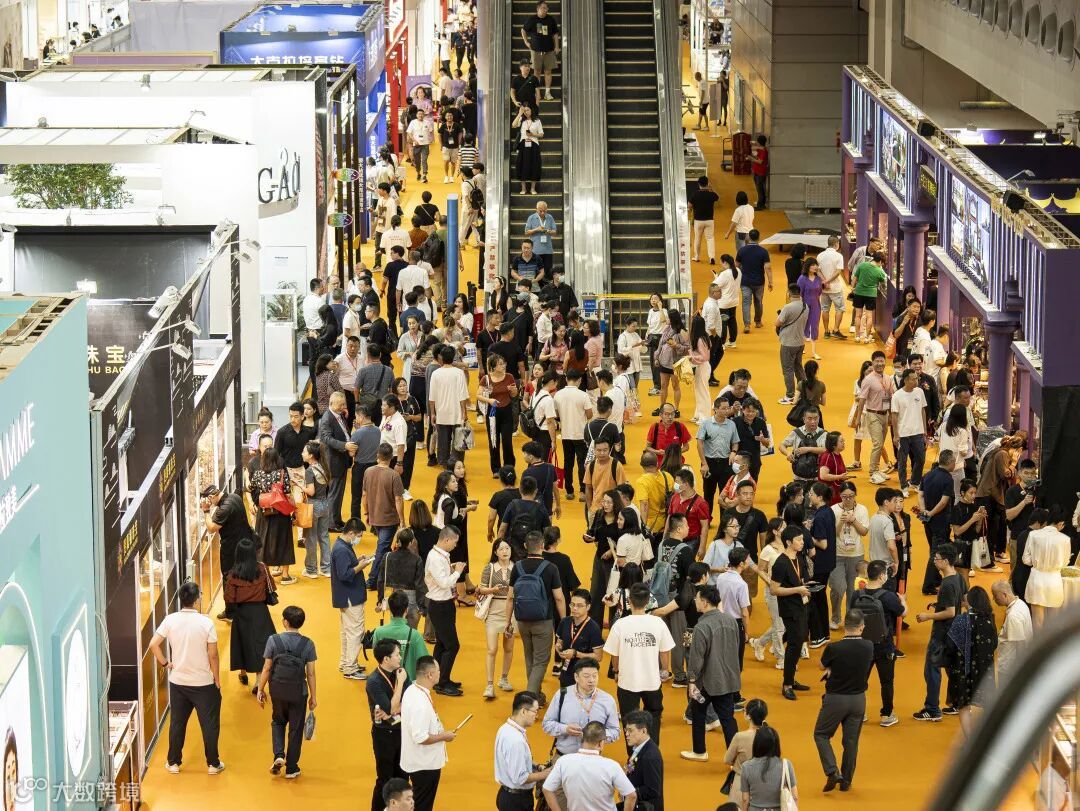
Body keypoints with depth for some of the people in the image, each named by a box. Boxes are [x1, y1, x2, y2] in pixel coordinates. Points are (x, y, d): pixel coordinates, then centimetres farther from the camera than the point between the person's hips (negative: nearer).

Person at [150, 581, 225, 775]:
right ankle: (213, 764, 17)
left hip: (178, 681, 3)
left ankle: (173, 762, 23)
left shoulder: (170, 620, -8)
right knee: (209, 724, 10)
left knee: (177, 723, 15)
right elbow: (212, 655, -12)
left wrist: (164, 663, 4)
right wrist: (217, 680, -1)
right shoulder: (206, 622, -15)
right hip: (203, 683, -3)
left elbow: (154, 645, -11)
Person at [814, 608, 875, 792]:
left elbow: (822, 666, -2)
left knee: (821, 735, 14)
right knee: (851, 741, 13)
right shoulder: (868, 647, -9)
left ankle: (832, 772, -3)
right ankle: (846, 781, 20)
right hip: (858, 699, 3)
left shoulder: (833, 648, -20)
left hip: (835, 699, -3)